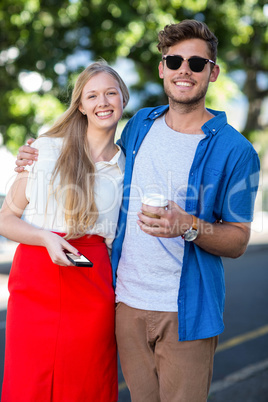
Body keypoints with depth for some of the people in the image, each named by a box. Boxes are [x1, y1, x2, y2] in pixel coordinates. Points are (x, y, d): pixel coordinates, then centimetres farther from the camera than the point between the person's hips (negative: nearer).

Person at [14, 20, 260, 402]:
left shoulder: (234, 150, -7)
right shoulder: (140, 126, 7)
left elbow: (239, 241, -4)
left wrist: (188, 226, -24)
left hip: (186, 310, -4)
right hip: (128, 300, 4)